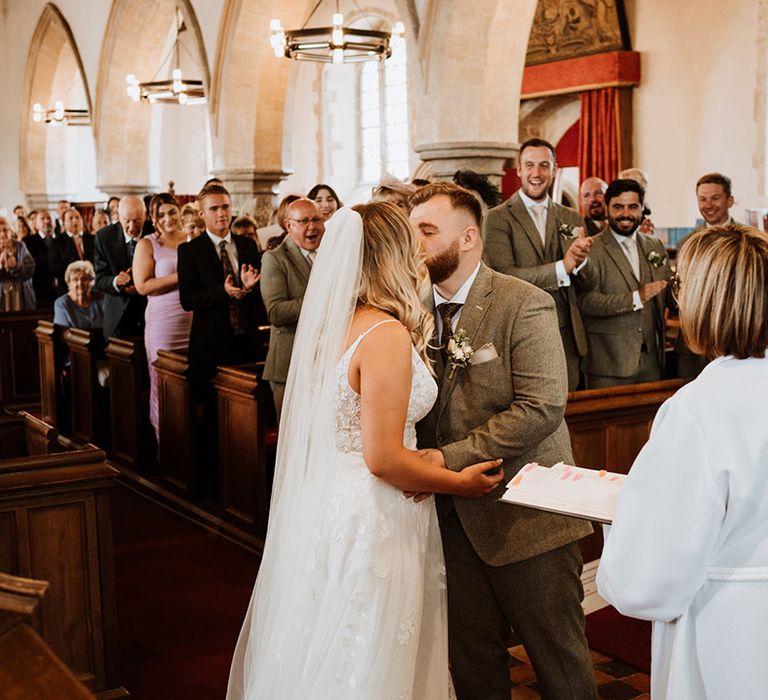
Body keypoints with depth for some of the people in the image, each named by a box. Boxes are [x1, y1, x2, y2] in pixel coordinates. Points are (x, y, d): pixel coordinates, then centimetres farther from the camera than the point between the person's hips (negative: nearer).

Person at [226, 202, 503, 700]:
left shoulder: (335, 324, 5)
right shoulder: (387, 334, -20)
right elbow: (384, 458, -22)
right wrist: (460, 483, -8)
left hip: (324, 504, 9)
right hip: (368, 523, -8)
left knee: (322, 655, 21)